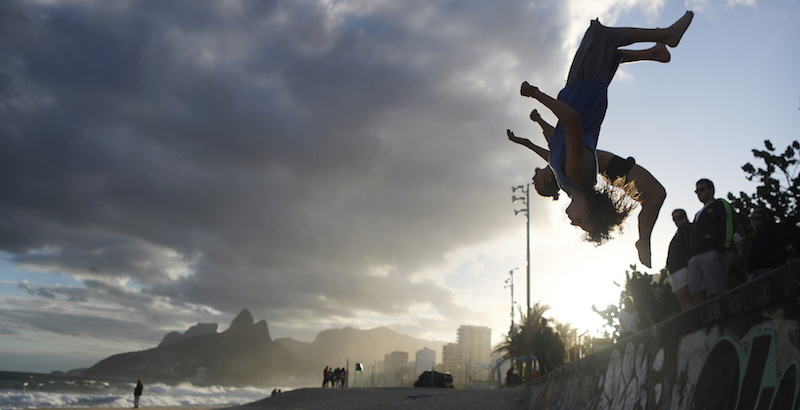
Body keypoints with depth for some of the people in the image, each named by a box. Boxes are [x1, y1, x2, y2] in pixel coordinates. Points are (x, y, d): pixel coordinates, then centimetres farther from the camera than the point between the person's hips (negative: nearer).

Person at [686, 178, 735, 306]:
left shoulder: (721, 205, 9)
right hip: (695, 258, 8)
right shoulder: (699, 214, 32)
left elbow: (728, 228, -6)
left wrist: (721, 249, -18)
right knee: (697, 293, -7)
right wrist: (690, 260, 17)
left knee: (717, 293, -12)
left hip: (714, 254, -7)